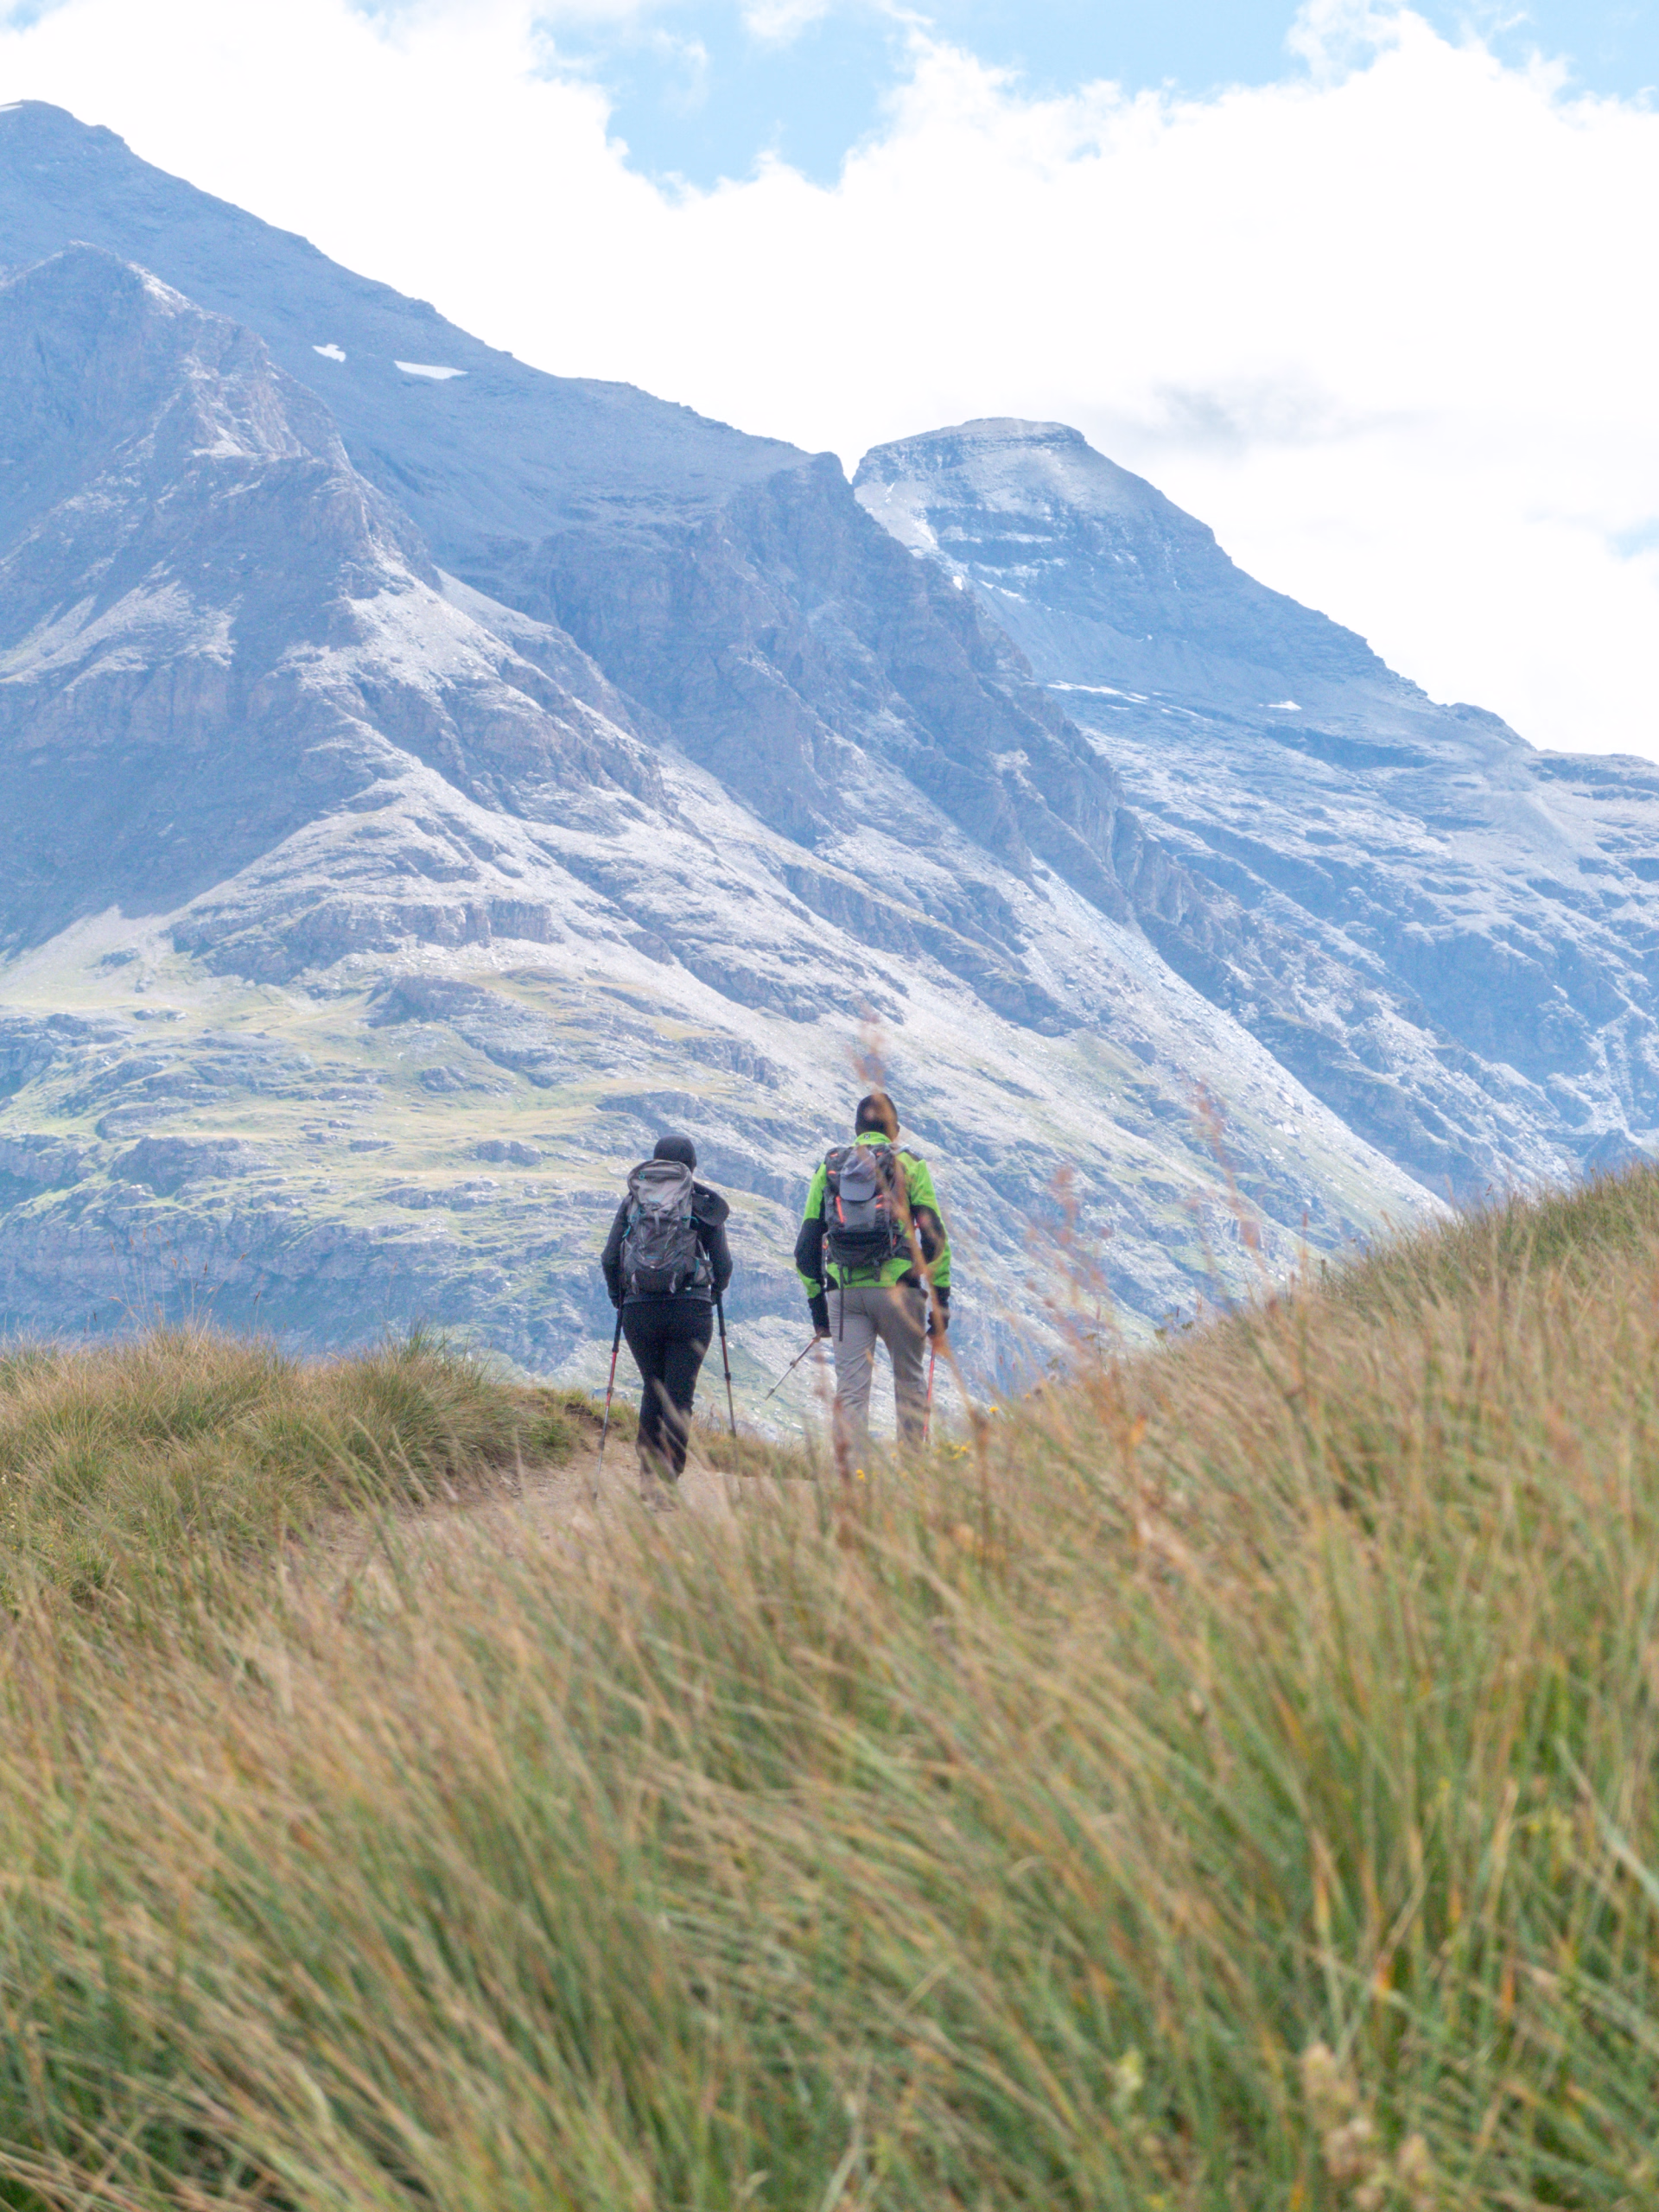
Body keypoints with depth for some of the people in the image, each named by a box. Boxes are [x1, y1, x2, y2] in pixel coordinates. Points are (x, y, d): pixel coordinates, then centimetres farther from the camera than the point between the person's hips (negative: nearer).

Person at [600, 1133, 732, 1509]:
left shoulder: (632, 1201, 8)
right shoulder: (705, 1204, 4)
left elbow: (609, 1259, 5)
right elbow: (723, 1264, 3)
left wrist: (619, 1298, 20)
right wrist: (713, 1294, 23)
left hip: (639, 1310, 2)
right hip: (690, 1309, -2)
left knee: (652, 1388, 17)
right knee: (679, 1394, 2)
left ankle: (648, 1475, 11)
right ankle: (667, 1479, -6)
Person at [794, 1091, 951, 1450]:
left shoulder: (829, 1167, 14)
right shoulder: (908, 1164, 6)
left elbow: (807, 1245, 11)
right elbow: (934, 1236, -2)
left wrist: (816, 1301, 16)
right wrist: (941, 1297, 1)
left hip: (843, 1292, 2)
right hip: (897, 1287, -2)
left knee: (850, 1389, 2)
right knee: (909, 1382, 11)